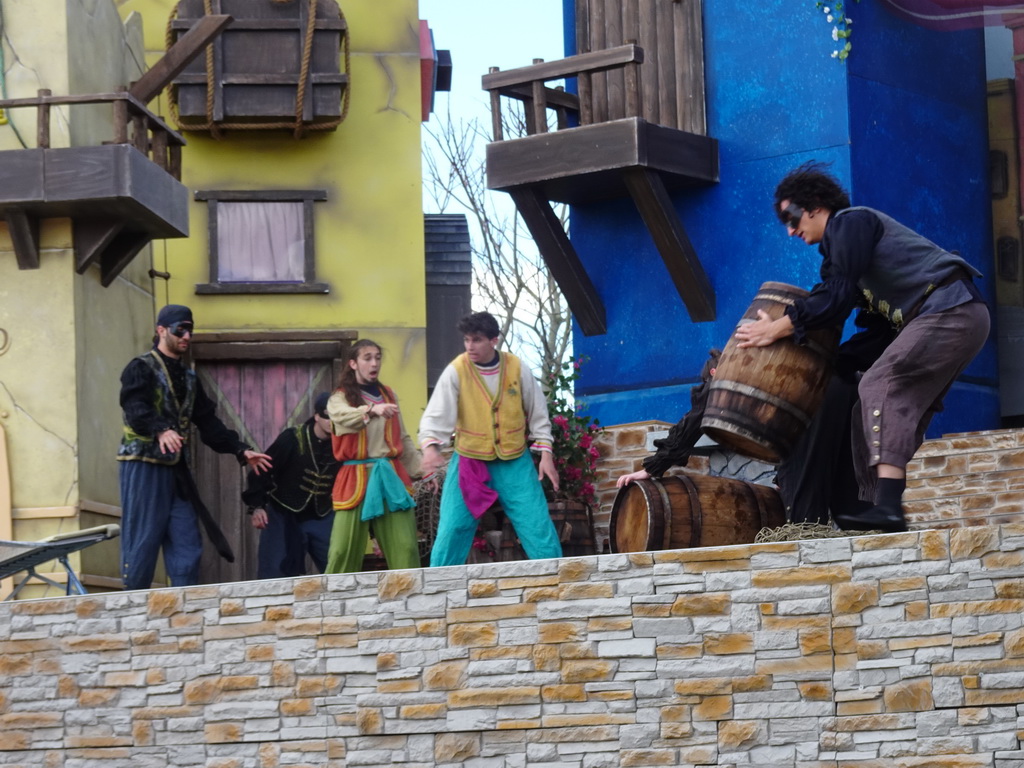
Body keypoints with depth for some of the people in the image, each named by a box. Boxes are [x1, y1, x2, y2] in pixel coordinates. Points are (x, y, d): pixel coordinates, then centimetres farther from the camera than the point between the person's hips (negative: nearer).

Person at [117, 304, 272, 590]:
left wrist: (240, 450, 10)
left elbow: (208, 421, 20)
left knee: (187, 543, 2)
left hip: (174, 468, 7)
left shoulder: (188, 377, 21)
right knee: (142, 541, -7)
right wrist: (161, 430, -40)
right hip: (142, 464, -7)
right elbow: (135, 408, -22)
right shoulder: (140, 369, -4)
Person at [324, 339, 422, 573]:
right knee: (344, 550, -6)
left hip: (392, 475, 3)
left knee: (405, 548, -4)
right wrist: (373, 409, -41)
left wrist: (421, 470, 12)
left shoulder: (388, 395, 17)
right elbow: (345, 417, -22)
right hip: (356, 478, -3)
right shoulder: (340, 398, 3)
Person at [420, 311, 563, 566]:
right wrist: (430, 446, -35)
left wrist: (545, 452, 0)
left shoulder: (517, 368, -5)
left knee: (538, 526, -1)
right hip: (470, 462, -1)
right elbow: (437, 414, -16)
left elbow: (538, 413, 6)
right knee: (452, 530, -4)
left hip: (514, 462, 1)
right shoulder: (456, 371, -10)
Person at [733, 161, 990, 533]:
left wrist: (778, 328, -9)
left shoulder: (850, 221, -3)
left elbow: (837, 297, -13)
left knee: (880, 386, -20)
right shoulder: (840, 244, 25)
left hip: (950, 308, -10)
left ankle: (887, 507, -33)